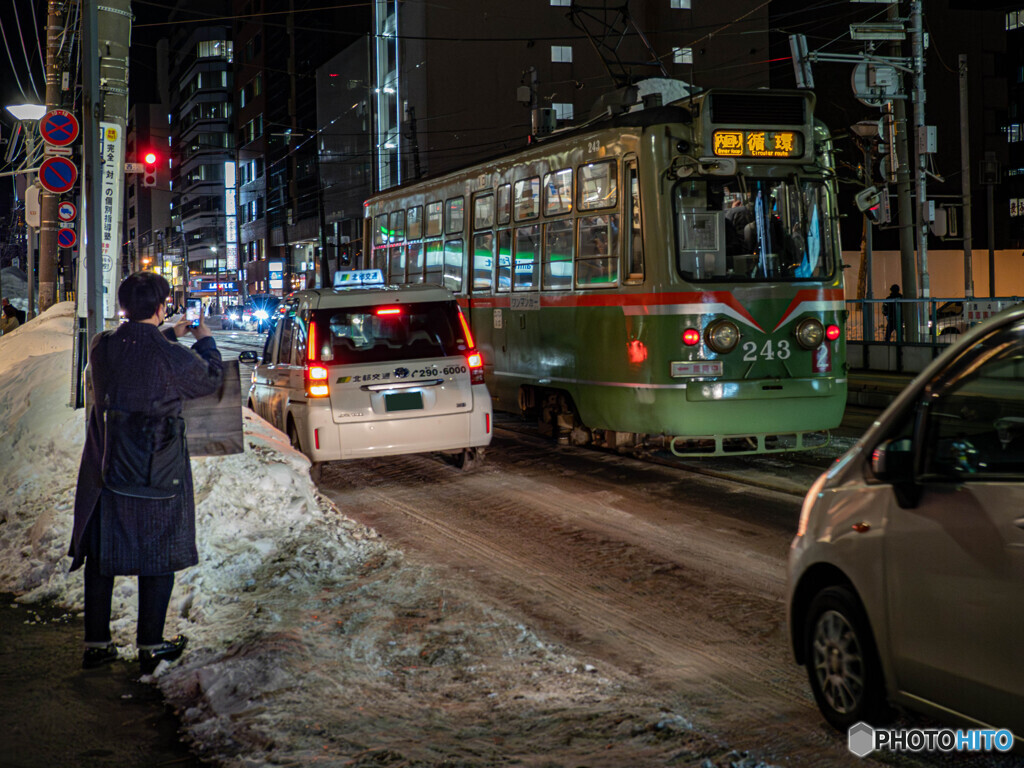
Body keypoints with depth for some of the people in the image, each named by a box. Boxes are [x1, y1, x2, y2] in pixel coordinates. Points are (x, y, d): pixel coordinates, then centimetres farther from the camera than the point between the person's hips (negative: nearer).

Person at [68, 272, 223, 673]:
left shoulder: (101, 347, -4)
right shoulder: (174, 358, -18)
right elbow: (210, 379, 2)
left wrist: (169, 336, 27)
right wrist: (205, 341, 19)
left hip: (104, 470, 4)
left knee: (101, 554, 15)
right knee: (159, 556, 9)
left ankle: (96, 643, 21)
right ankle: (150, 646, 15)